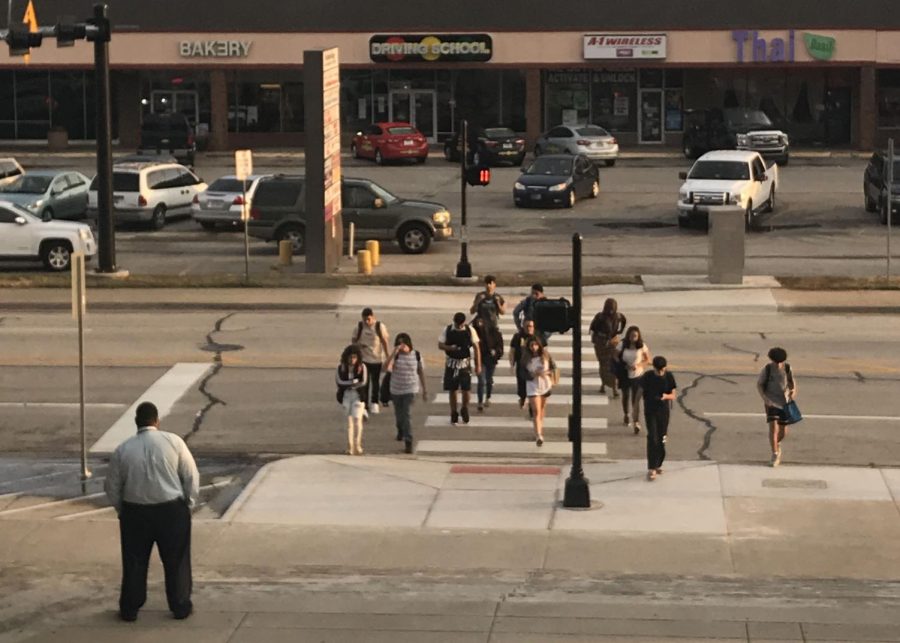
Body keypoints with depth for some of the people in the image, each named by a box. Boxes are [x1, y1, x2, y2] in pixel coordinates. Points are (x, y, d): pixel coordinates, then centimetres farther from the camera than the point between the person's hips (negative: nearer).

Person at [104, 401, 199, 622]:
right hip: (171, 510, -1)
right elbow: (192, 477, -4)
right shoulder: (173, 442, -9)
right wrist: (189, 504, 9)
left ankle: (129, 609, 20)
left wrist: (121, 509, 17)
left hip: (135, 513, 1)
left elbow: (112, 487, 3)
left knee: (134, 562, 14)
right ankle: (181, 606, 21)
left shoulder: (123, 450, -5)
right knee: (176, 560, 13)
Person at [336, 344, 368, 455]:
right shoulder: (341, 367, 2)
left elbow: (364, 382, -10)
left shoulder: (362, 367, -1)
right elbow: (339, 381, -10)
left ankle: (357, 446, -9)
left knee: (357, 419, -12)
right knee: (349, 421, 6)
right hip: (345, 396, 2)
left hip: (358, 396, -2)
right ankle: (350, 447, 11)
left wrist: (348, 384, -9)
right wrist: (354, 382, -13)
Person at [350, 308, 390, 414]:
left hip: (377, 358, 0)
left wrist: (388, 357, -4)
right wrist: (358, 345, -18)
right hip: (363, 358, 0)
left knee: (375, 381, 13)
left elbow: (385, 341, -3)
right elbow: (353, 339, 5)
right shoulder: (359, 326, -5)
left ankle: (374, 403, 28)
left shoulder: (380, 327, -9)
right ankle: (364, 404, 1)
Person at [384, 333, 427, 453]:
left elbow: (421, 372, 4)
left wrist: (424, 390, 7)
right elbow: (386, 368, -25)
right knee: (399, 414, 20)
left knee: (407, 414, -15)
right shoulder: (396, 356, -9)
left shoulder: (416, 355, -6)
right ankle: (400, 430, 51)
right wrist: (394, 353, -30)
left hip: (410, 390, -2)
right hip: (396, 390, 2)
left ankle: (408, 442, -12)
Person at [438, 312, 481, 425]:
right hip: (451, 363, 1)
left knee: (466, 389, -8)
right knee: (452, 389, 5)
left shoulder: (470, 330, -6)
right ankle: (454, 414, 20)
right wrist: (449, 347, -21)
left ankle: (464, 410, 19)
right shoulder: (447, 330, -3)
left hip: (465, 363, -1)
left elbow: (476, 348, -2)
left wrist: (478, 365, -5)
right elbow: (440, 345, 1)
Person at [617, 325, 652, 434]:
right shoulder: (623, 346, -7)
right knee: (625, 396, 23)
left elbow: (647, 360, -2)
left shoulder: (642, 346, -10)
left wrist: (638, 365, -20)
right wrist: (624, 366, -15)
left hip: (637, 376, -3)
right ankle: (627, 414, 50)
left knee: (636, 400, -10)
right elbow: (617, 357, 4)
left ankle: (637, 423, -6)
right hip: (625, 376, 3)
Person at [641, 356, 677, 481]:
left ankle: (658, 465, 27)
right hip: (650, 411, -2)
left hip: (664, 411, 2)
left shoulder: (669, 377, -5)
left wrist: (666, 396, -22)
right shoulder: (647, 377, -8)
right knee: (652, 438, -13)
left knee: (662, 439, 8)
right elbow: (641, 391, 4)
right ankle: (651, 469, -16)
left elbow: (673, 395, -2)